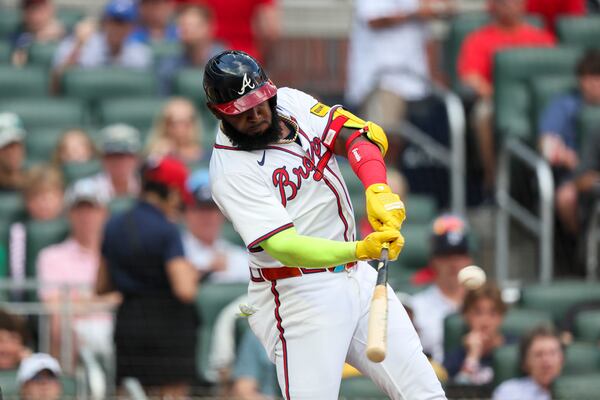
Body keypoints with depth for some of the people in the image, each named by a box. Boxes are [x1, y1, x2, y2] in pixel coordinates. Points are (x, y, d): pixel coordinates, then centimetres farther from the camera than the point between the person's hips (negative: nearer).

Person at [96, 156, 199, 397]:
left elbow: (101, 287, 16)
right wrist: (190, 275, 0)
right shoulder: (166, 230, -12)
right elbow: (185, 291, -20)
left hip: (127, 323, 6)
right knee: (172, 394, -3)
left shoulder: (114, 226, 8)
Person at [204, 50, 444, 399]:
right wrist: (361, 250, -41)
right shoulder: (230, 171, -17)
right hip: (300, 299, -7)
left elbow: (359, 135, -4)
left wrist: (377, 190, -25)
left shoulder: (290, 102, 3)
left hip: (358, 278, 7)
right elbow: (284, 247, -27)